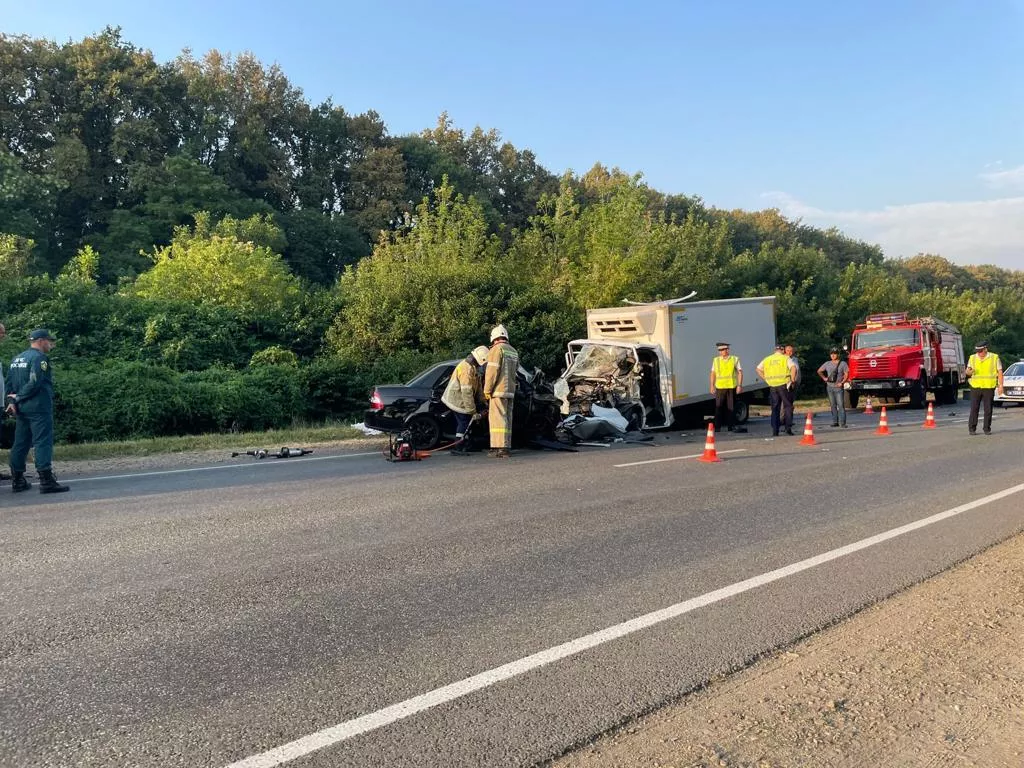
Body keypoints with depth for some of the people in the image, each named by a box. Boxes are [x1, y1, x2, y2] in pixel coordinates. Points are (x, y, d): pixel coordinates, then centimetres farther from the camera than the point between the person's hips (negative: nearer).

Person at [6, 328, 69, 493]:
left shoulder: (17, 359, 17)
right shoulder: (39, 358, -10)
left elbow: (10, 382, 11)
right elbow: (34, 383, -21)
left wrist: (12, 401, 2)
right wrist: (19, 397, -9)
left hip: (21, 408, 9)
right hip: (38, 407, -9)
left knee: (20, 443, 12)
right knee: (43, 442, -9)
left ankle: (17, 480, 17)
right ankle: (46, 481, -12)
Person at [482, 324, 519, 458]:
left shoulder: (496, 349, -8)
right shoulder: (514, 352, 18)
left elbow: (492, 371, -14)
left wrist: (487, 391, -11)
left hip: (498, 391, -8)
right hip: (510, 391, 8)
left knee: (497, 419, -9)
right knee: (507, 419, 10)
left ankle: (500, 448, -13)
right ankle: (506, 447, 12)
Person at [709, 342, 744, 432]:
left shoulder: (735, 359, 4)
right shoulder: (716, 360, 10)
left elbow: (740, 373, 4)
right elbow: (713, 373, 13)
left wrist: (739, 385, -4)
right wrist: (712, 386, 6)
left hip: (732, 387, -1)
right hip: (720, 387, 1)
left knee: (731, 407, 3)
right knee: (718, 407, -5)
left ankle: (731, 426, 11)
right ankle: (717, 426, -1)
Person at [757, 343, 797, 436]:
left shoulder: (767, 359, 13)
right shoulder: (786, 358, 0)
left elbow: (758, 369, 13)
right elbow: (793, 368, -16)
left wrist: (766, 379, 12)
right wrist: (792, 379, -7)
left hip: (772, 386, 4)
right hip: (784, 384, -4)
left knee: (775, 408, 9)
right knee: (788, 406, 5)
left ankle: (775, 430, 7)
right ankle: (788, 427, -4)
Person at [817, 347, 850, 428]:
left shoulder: (843, 363, 0)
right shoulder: (827, 364, 9)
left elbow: (846, 374, -2)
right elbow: (819, 371, 20)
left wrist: (842, 383, -13)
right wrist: (824, 378, 8)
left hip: (839, 387, -4)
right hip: (829, 387, 4)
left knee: (841, 405, -9)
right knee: (833, 405, 8)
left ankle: (842, 423, -10)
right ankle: (835, 421, 14)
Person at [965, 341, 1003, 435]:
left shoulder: (994, 358, 2)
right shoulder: (972, 358, 7)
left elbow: (1000, 372, 4)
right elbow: (967, 371, 7)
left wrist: (1000, 386, -2)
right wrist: (968, 372, -18)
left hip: (989, 388, -1)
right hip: (975, 387, 1)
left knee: (988, 409, 3)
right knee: (974, 409, -2)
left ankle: (987, 428, 12)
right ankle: (971, 429, 3)